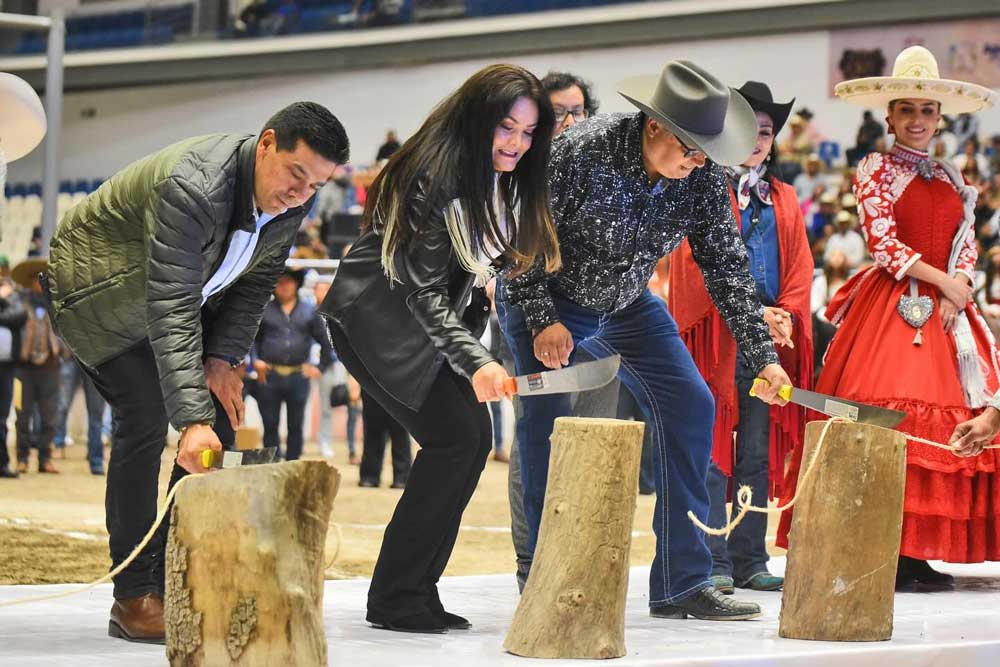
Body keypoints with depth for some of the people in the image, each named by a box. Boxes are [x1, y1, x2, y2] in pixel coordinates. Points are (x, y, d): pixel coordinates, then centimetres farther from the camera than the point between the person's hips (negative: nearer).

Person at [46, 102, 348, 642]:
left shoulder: (294, 199, -14)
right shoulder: (193, 187, -39)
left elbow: (255, 282, 1)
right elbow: (169, 311, -43)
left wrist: (223, 358, -11)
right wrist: (191, 420, -48)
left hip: (191, 289, 8)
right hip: (97, 287, -8)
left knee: (222, 415, -4)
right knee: (145, 415, -20)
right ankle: (135, 596, -13)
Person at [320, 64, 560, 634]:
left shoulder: (506, 180, 2)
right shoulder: (436, 176, -24)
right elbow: (424, 287, -27)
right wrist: (475, 362, -36)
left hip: (434, 317, 9)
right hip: (374, 316, -9)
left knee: (476, 438, -2)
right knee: (455, 435, -17)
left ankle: (416, 592, 4)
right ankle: (394, 599, -11)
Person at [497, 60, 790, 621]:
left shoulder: (704, 177, -17)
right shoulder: (580, 153, -30)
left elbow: (727, 268, -8)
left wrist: (763, 358, -11)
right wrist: (542, 322, -29)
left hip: (628, 302, 5)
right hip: (546, 296, -5)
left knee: (690, 407, -4)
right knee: (550, 416, -20)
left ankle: (682, 583, 1)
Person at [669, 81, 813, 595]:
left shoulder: (784, 200, 18)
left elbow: (800, 268, 12)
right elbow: (696, 262, -9)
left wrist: (786, 316, -7)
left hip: (772, 340, 5)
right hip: (715, 337, -5)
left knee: (758, 454, 6)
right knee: (712, 454, -6)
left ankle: (750, 561, 11)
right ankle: (715, 563, -4)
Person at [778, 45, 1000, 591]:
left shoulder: (950, 179, 18)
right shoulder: (875, 171, 2)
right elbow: (884, 244, -7)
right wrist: (942, 280, -10)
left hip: (946, 312, 6)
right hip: (891, 307, -6)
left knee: (947, 422, -1)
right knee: (889, 428, -14)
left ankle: (919, 551, 3)